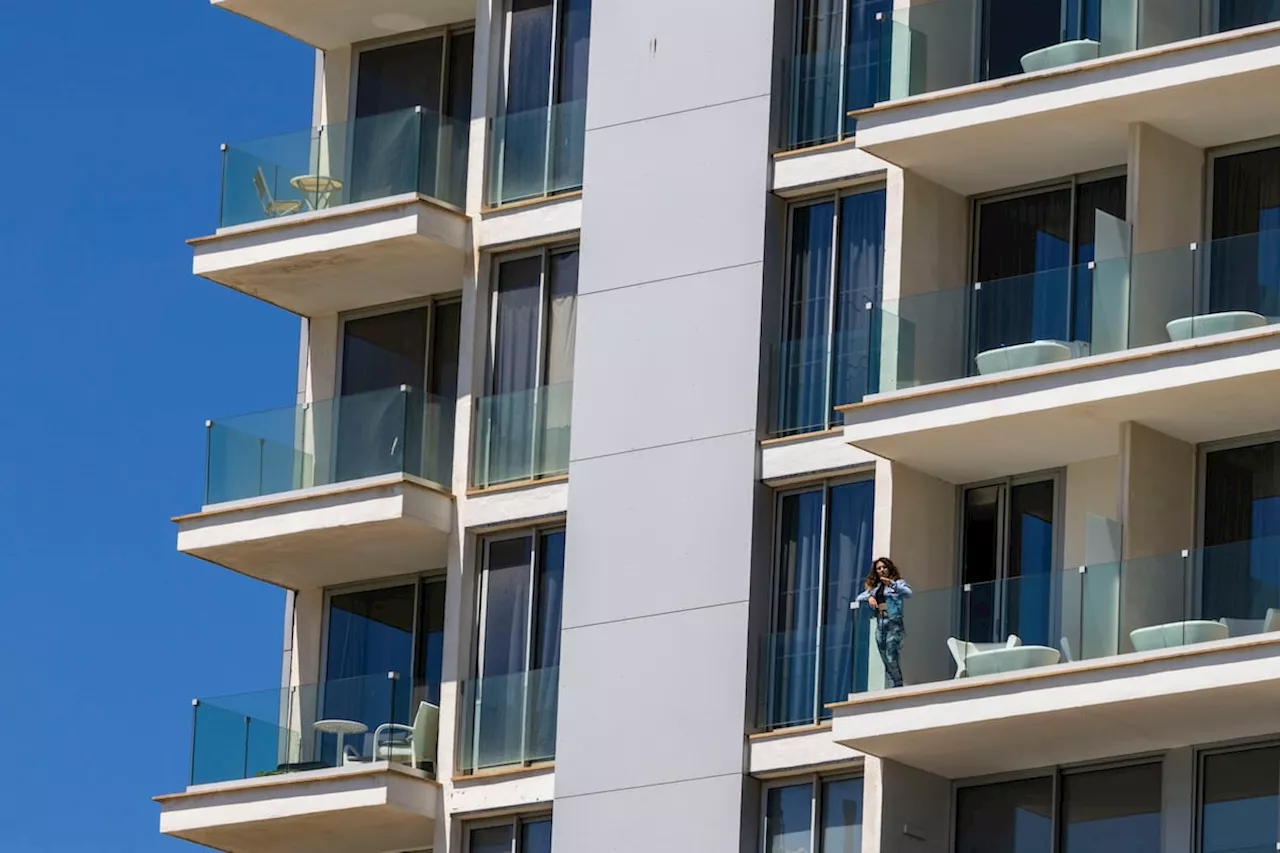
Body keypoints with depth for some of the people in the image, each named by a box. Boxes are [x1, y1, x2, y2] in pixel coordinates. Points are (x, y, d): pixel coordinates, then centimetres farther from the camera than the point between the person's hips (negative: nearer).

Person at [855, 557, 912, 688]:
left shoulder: (898, 583, 5)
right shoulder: (875, 586, 20)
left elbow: (908, 593, -13)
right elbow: (859, 597, 17)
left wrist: (892, 584, -26)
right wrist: (869, 597, -5)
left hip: (893, 623, -6)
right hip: (880, 623, 6)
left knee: (892, 659, -16)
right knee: (886, 662, 2)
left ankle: (898, 687, -12)